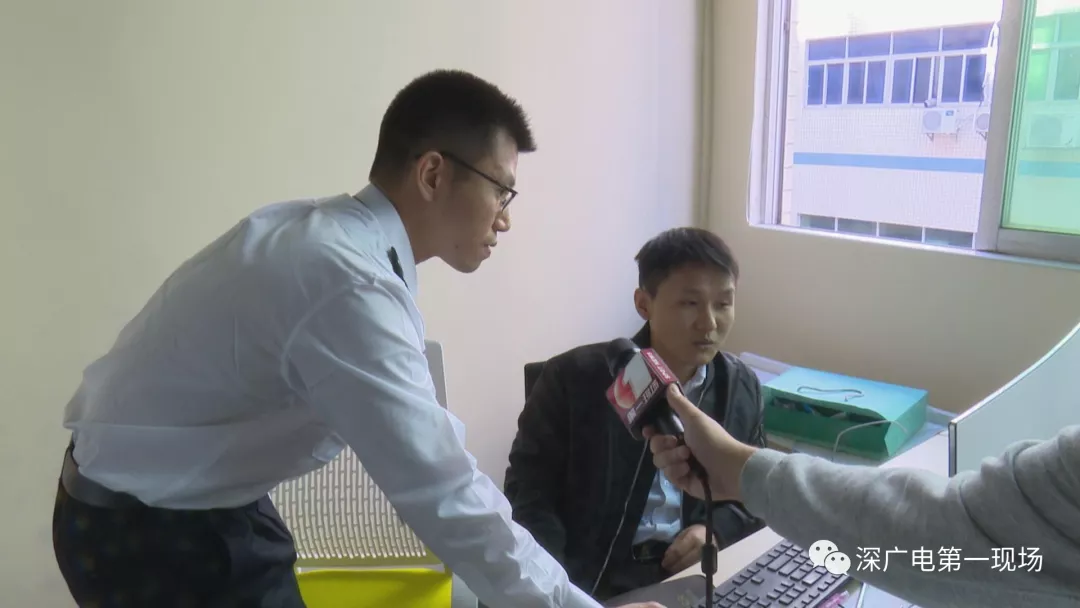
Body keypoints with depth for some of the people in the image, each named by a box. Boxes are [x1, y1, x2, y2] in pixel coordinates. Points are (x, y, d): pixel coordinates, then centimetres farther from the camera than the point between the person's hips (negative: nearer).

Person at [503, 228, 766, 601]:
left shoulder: (742, 388, 3)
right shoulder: (573, 379, -12)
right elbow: (530, 497, -9)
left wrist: (717, 530, -4)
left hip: (697, 576, 4)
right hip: (594, 583, -4)